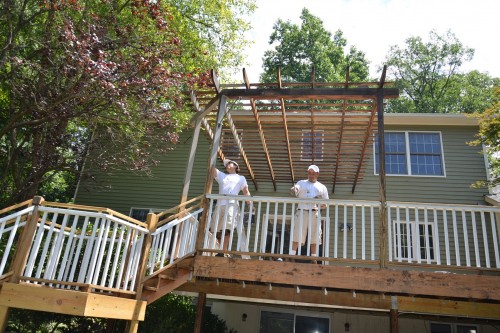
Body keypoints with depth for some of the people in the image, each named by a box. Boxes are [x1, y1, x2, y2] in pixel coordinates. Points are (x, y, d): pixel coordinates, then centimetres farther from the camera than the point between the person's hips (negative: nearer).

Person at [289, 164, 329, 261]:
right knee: (296, 237, -8)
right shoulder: (301, 183, 17)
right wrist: (293, 190, -30)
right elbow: (295, 190, -5)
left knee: (314, 239, -2)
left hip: (315, 214, 1)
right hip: (301, 212, -1)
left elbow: (325, 205, 20)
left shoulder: (322, 187, 20)